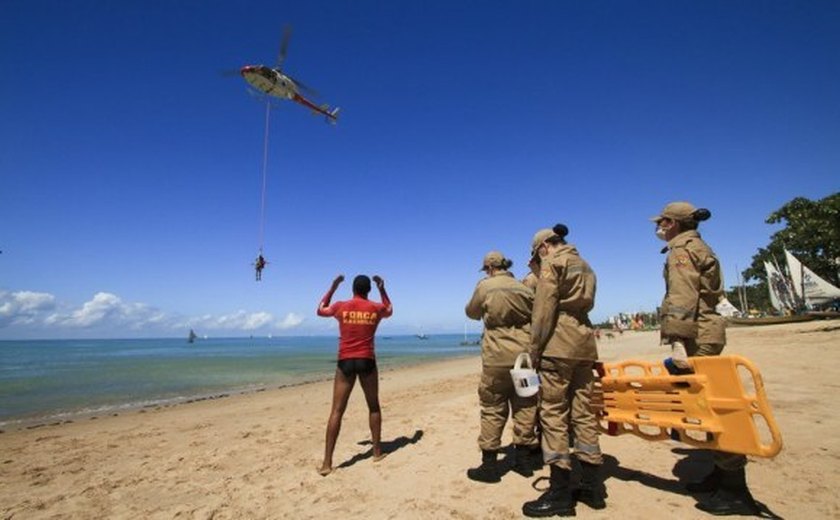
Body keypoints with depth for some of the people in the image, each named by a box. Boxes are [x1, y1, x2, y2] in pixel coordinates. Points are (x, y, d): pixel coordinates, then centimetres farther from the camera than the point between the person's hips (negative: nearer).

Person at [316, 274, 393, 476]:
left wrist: (333, 287, 22)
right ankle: (377, 452, 24)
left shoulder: (341, 306, 0)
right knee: (373, 406, 17)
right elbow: (389, 310, 26)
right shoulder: (376, 308, 1)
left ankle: (327, 462, 3)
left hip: (346, 362, 0)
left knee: (337, 411, 3)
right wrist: (382, 289, 24)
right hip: (367, 362, 0)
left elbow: (320, 310, 21)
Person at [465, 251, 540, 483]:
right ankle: (525, 458, 25)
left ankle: (489, 464, 12)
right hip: (525, 353, 4)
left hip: (498, 355, -4)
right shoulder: (523, 288, 7)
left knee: (493, 408, 5)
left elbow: (472, 312, 10)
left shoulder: (485, 286, -3)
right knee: (524, 406, 14)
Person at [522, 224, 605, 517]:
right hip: (584, 341, 8)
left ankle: (559, 493, -1)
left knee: (553, 413, -5)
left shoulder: (551, 262, -4)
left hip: (559, 342, -8)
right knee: (583, 412, 11)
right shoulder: (584, 265, 21)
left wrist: (535, 350, -9)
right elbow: (585, 304, 20)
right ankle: (591, 486, 17)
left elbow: (544, 309, -11)